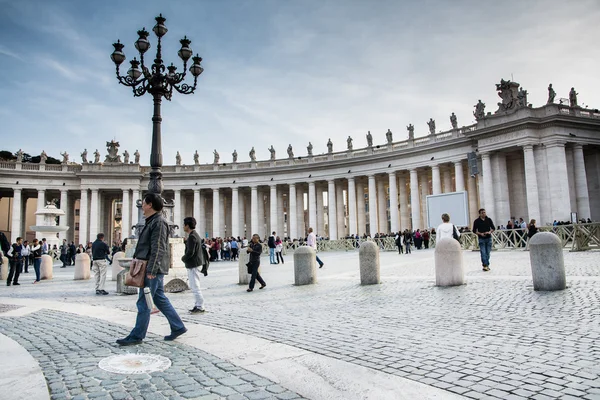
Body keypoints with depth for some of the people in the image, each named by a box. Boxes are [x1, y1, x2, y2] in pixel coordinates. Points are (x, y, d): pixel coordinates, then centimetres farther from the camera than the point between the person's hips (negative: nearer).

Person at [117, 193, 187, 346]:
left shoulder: (159, 222, -15)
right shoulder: (151, 221, 18)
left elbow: (157, 249, -21)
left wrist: (151, 271, -23)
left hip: (154, 269, -10)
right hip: (153, 269, 10)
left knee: (143, 303, -3)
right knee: (160, 299, 13)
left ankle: (137, 336, 7)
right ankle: (178, 327, 20)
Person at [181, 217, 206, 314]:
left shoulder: (192, 236, -17)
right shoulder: (196, 235, 15)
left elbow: (190, 252, -23)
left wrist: (183, 258, -4)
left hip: (193, 265, -11)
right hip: (196, 263, 11)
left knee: (195, 286, -6)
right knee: (194, 286, 15)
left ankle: (200, 307, -2)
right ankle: (197, 305, 20)